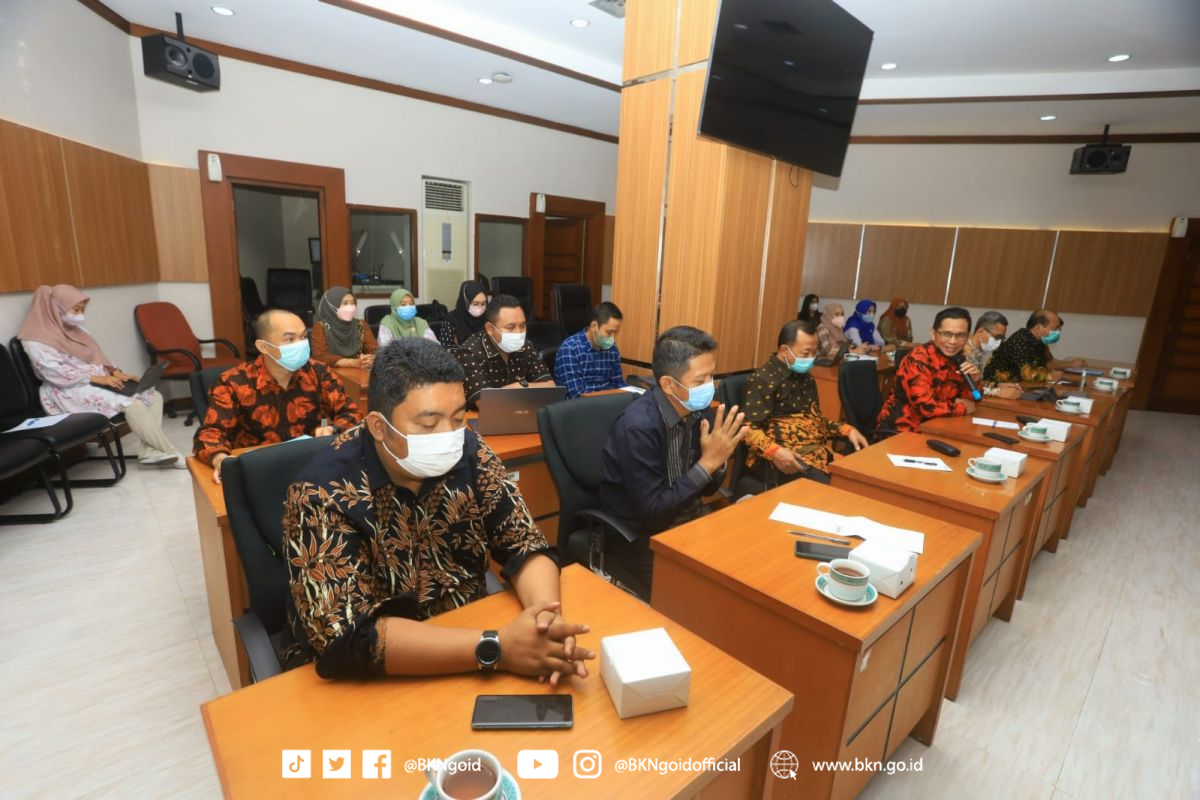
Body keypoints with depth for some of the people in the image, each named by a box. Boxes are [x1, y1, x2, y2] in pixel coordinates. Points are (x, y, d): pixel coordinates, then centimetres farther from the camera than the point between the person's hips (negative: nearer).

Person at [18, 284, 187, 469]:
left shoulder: (76, 329, 16)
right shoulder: (36, 340, -7)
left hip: (97, 381, 8)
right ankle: (169, 452, -26)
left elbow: (96, 358, 15)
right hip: (70, 392, -8)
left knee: (153, 396, -11)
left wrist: (115, 372, -4)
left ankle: (149, 451, -18)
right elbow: (56, 374, -17)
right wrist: (98, 378, -25)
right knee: (130, 403, -31)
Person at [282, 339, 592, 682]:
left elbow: (525, 545, -6)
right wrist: (496, 647, -31)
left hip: (467, 640, 4)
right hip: (371, 676, -3)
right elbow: (346, 638, -26)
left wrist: (546, 614, -26)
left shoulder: (471, 455, -10)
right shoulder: (323, 494, -21)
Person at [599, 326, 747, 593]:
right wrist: (708, 462, -24)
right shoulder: (639, 427, -25)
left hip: (688, 520, 6)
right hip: (641, 537, -6)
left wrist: (717, 459, -15)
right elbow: (653, 514, -23)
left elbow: (707, 489, 6)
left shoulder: (699, 411, -4)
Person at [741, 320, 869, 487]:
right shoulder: (763, 380, -9)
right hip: (785, 456, -8)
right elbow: (748, 428, -14)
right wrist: (774, 451, -31)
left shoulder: (805, 378, 18)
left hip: (817, 450, 8)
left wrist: (847, 430, 11)